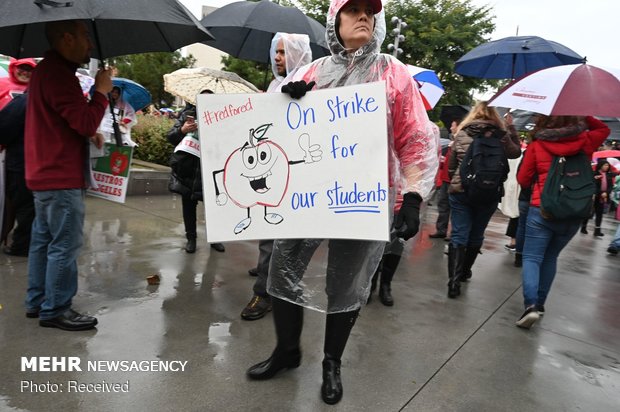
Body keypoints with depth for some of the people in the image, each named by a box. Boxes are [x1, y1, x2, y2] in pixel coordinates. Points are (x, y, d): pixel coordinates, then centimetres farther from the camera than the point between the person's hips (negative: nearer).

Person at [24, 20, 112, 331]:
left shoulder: (48, 70, 18)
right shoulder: (58, 73, -17)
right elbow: (86, 121, -21)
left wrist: (89, 134, 8)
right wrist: (102, 91, -8)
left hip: (46, 174, 11)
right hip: (60, 177, -11)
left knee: (44, 240, 15)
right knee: (65, 245, -4)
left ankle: (37, 301, 26)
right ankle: (55, 310, 5)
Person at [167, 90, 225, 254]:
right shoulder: (188, 114, 7)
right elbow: (170, 137, 4)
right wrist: (182, 130, -15)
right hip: (188, 168, 1)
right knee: (188, 203, 7)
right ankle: (191, 238, 20)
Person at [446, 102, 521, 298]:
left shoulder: (461, 133, 2)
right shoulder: (501, 135, -2)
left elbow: (451, 165, 6)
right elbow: (516, 152, 16)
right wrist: (511, 127, 18)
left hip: (460, 191, 0)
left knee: (459, 235, 0)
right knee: (476, 235, 16)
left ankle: (454, 280, -12)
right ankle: (464, 272, 32)